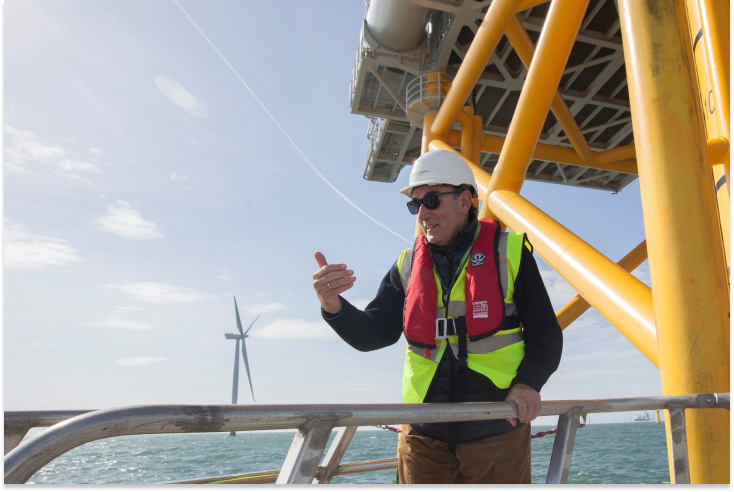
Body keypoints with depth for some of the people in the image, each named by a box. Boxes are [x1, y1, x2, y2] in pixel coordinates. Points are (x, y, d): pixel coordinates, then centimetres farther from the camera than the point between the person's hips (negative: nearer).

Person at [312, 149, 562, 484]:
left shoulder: (509, 252, -1)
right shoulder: (407, 266, 7)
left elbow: (546, 334, 2)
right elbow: (372, 334, 2)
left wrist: (527, 383, -16)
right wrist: (334, 307, -17)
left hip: (497, 429, -2)